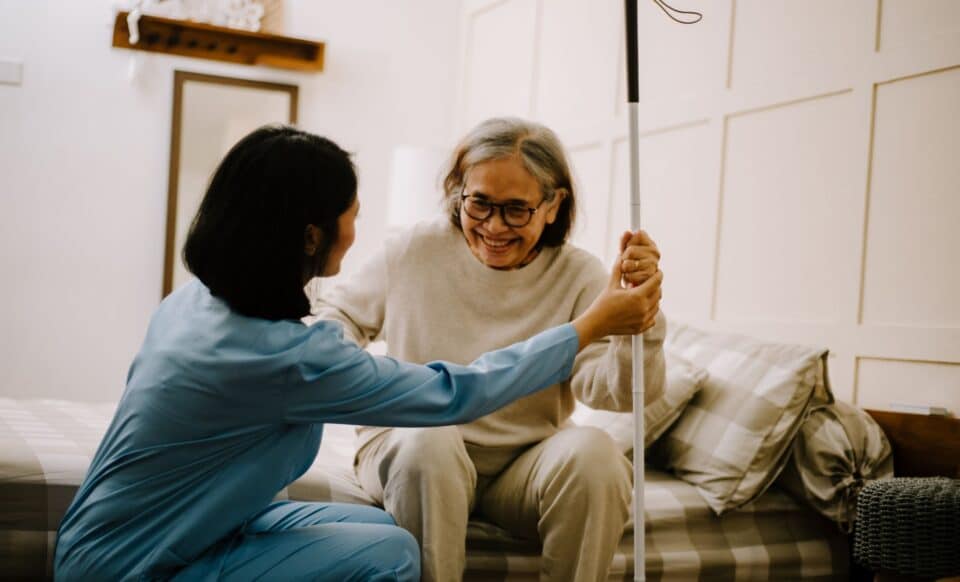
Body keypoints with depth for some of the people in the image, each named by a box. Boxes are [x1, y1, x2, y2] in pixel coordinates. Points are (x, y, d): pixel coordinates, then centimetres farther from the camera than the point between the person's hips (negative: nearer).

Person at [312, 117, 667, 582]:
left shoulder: (578, 276, -7)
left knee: (593, 452, -29)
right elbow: (338, 312, 10)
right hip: (409, 451, 0)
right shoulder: (416, 250, -5)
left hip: (525, 465, 1)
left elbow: (612, 392, -17)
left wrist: (639, 315, -36)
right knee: (430, 440, -34)